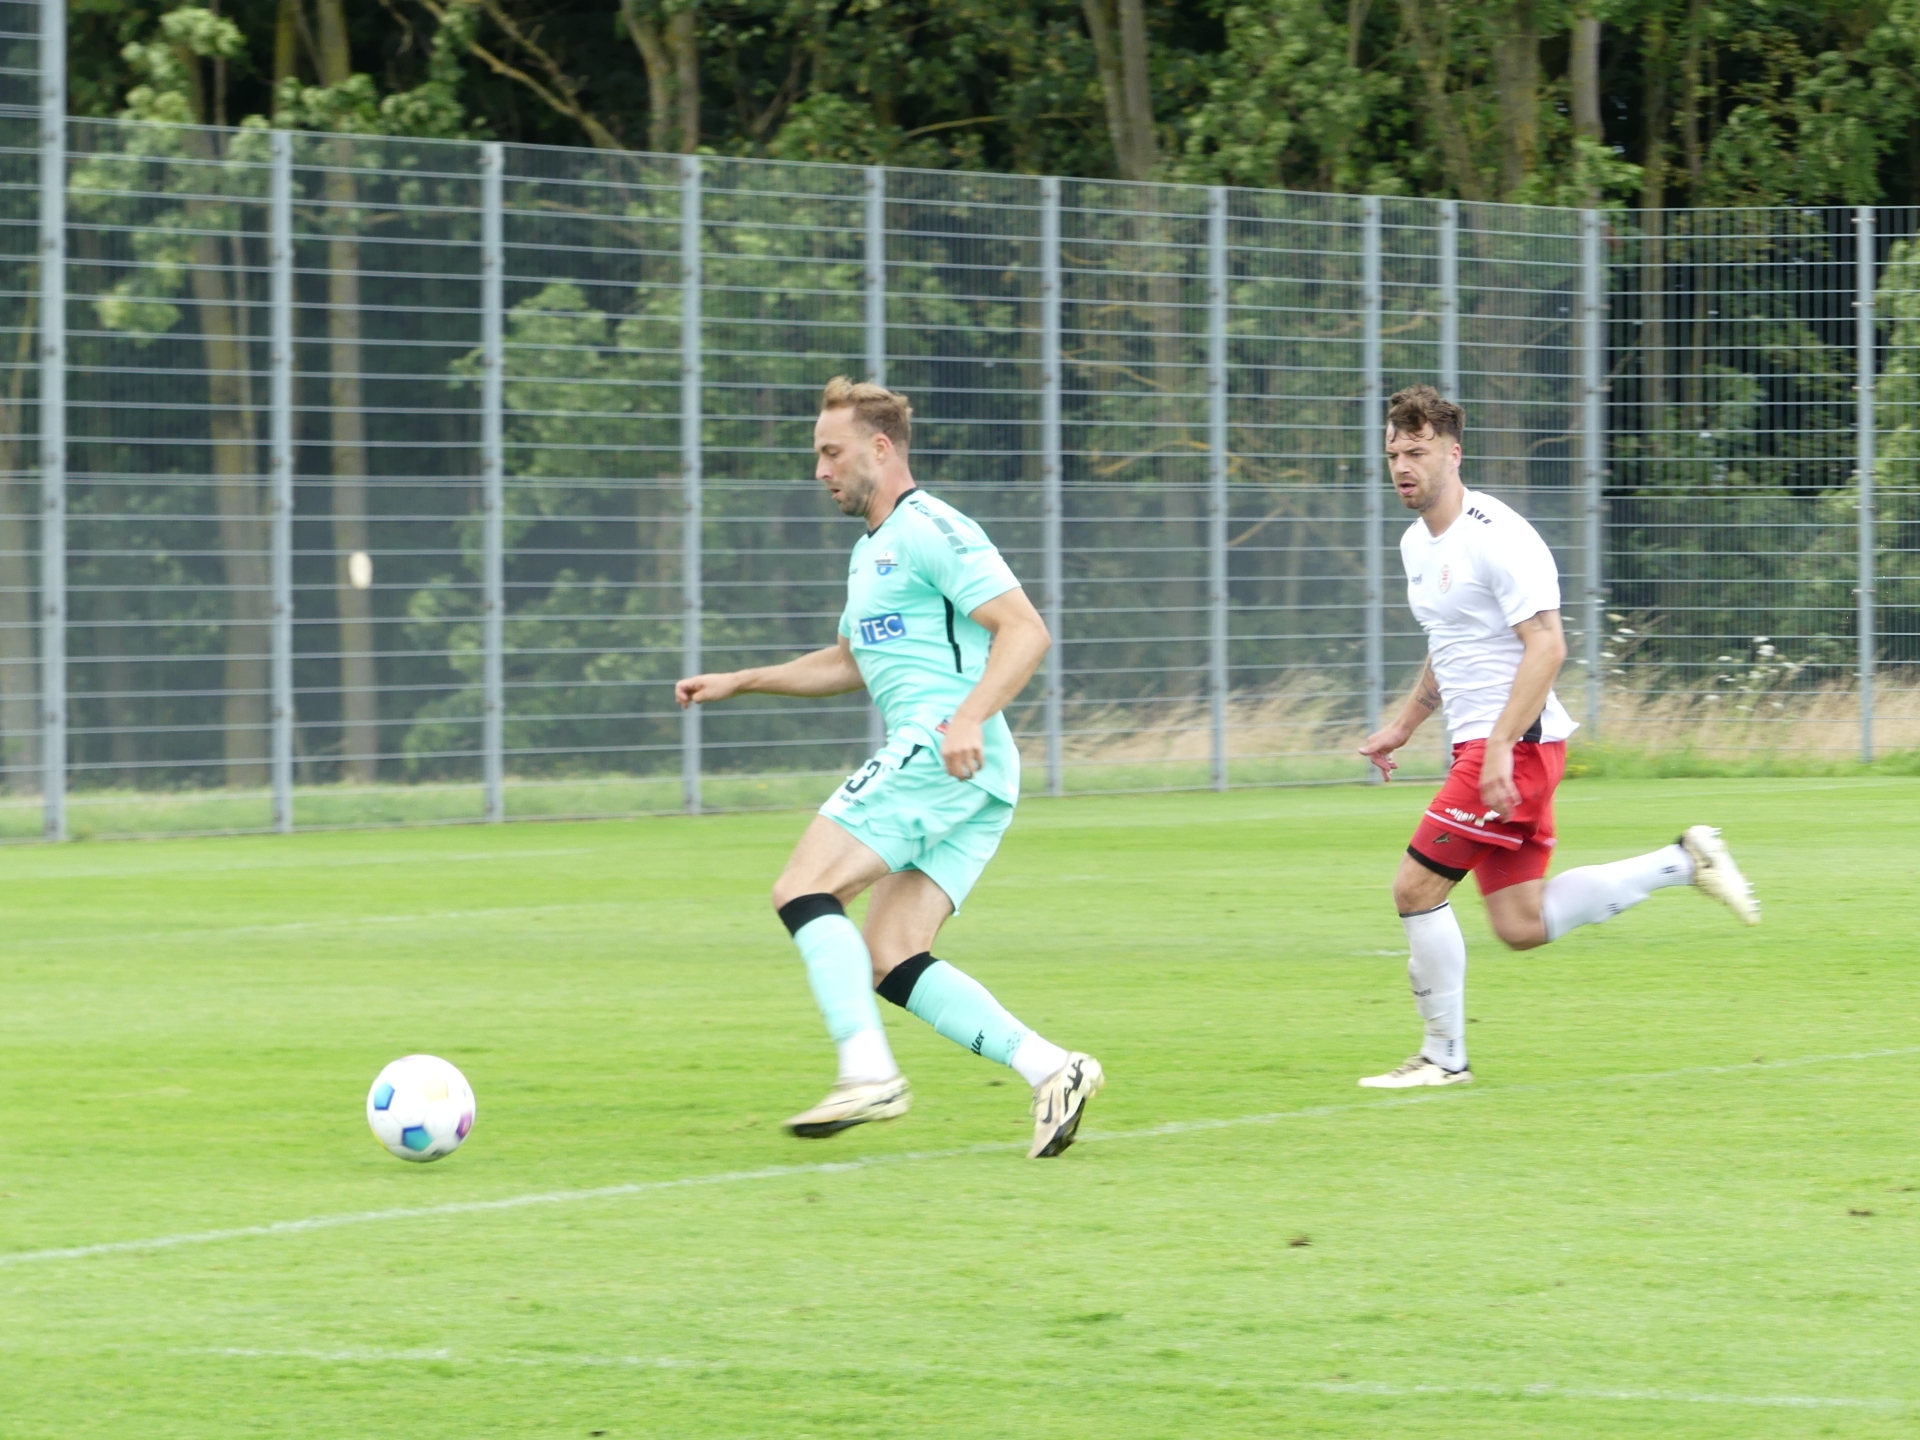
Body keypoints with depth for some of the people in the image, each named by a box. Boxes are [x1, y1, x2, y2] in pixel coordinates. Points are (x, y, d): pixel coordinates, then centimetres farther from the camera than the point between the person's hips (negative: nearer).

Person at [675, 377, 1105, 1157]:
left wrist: (969, 716, -29)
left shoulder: (930, 531, -6)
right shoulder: (870, 551, 25)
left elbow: (1026, 630, -15)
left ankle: (869, 1073, -22)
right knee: (891, 962, 2)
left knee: (803, 891, -13)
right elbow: (851, 662, 40)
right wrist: (738, 682, 32)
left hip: (941, 751, -10)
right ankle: (1052, 1071, -8)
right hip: (975, 780, 10)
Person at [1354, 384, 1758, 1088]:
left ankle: (1444, 1056, 2)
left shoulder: (1497, 537, -15)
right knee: (1523, 926, 7)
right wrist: (1403, 726, 24)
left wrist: (1500, 748, -28)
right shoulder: (1417, 542, 14)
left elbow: (1546, 646, -22)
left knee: (1416, 888, -9)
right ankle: (1681, 862, 18)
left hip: (1514, 744, -9)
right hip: (1481, 745, 9)